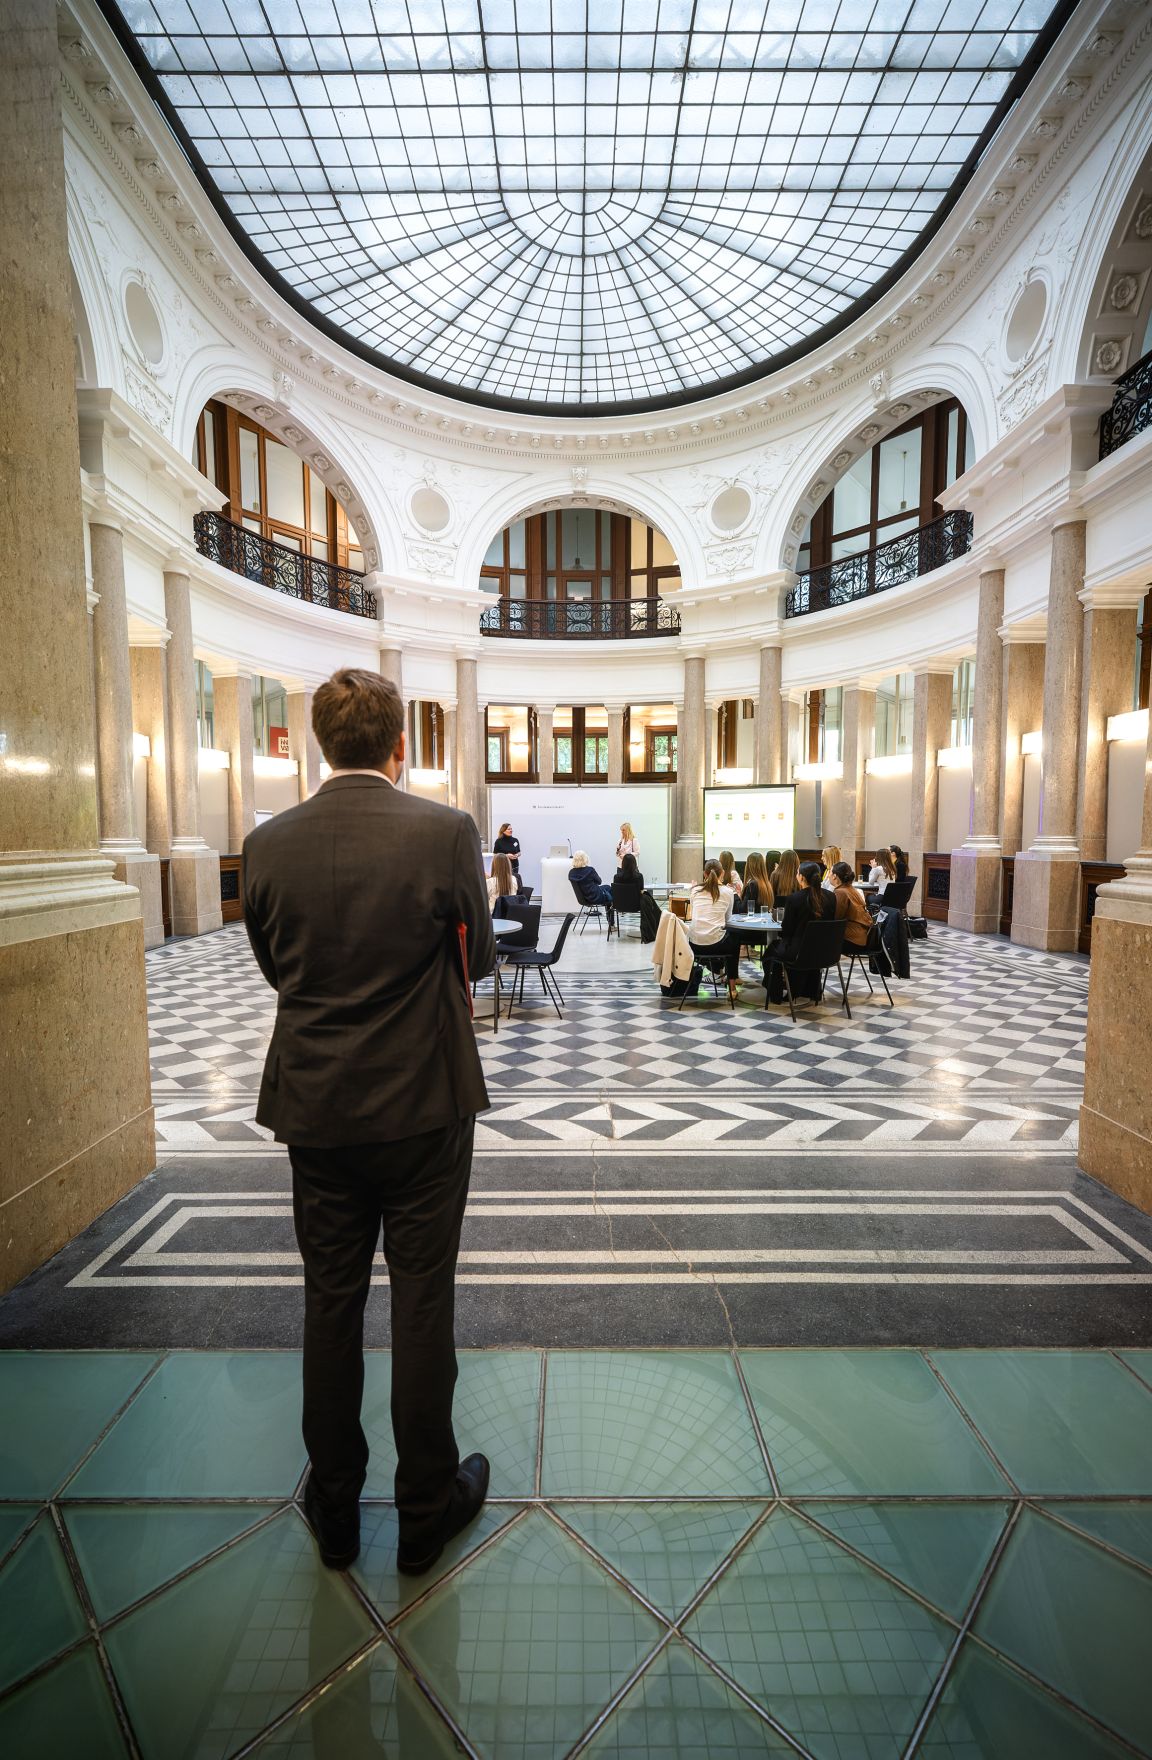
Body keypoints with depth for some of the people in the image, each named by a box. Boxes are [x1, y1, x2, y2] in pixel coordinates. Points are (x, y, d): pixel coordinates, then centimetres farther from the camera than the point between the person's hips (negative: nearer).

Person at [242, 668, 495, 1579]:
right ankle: (427, 1504, 33)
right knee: (422, 1298, 13)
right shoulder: (447, 831, -15)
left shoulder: (269, 843, -5)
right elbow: (478, 958, -4)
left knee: (331, 1298, 19)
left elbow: (274, 966, 6)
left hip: (315, 1105, 3)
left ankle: (333, 1505, 39)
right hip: (424, 1104, -3)